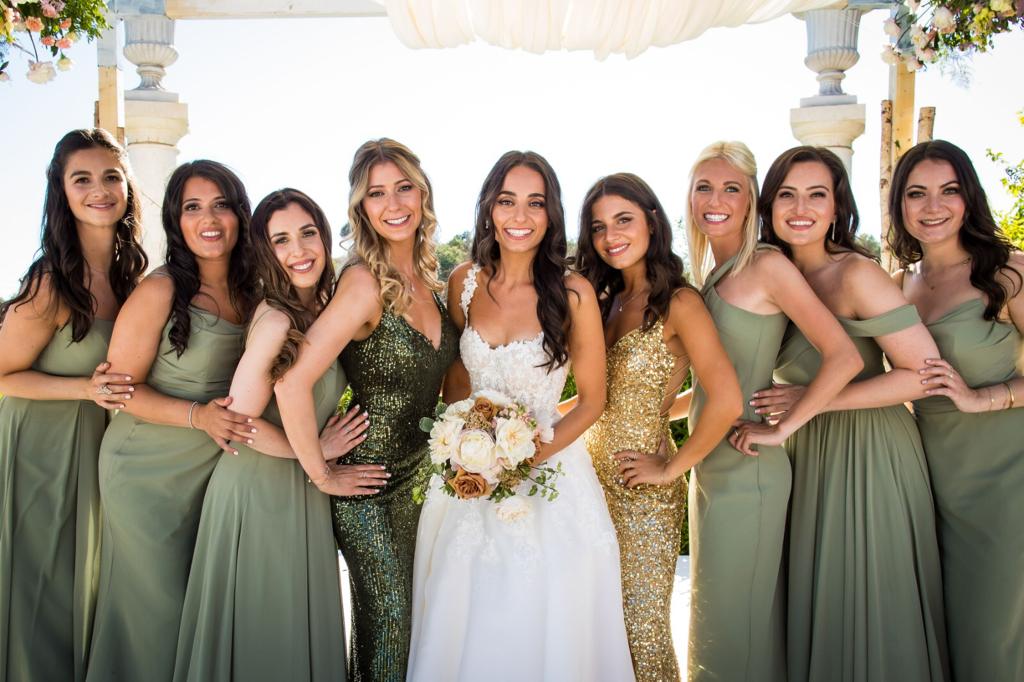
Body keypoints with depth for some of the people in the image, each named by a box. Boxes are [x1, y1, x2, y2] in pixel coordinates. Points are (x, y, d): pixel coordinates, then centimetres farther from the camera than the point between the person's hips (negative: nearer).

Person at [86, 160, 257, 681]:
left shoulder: (249, 291, 0)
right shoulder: (160, 291, -17)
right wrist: (197, 415, -25)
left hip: (218, 464, 5)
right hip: (149, 471, -5)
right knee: (158, 607, 9)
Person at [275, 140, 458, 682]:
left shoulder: (428, 278, 0)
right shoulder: (365, 282, -23)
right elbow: (293, 382, -31)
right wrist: (323, 475, -21)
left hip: (421, 472, 7)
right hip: (370, 484, -7)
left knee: (415, 614, 19)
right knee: (388, 619, 6)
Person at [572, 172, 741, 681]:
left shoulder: (678, 303, -14)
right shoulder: (605, 300, 8)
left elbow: (727, 402, -24)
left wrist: (672, 468, -15)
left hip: (642, 490, -6)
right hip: (593, 473, 7)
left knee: (641, 626, 6)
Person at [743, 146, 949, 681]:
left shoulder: (857, 274, -16)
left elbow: (925, 373, -19)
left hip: (868, 455, -6)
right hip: (806, 455, 7)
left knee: (868, 611, 6)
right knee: (817, 604, 17)